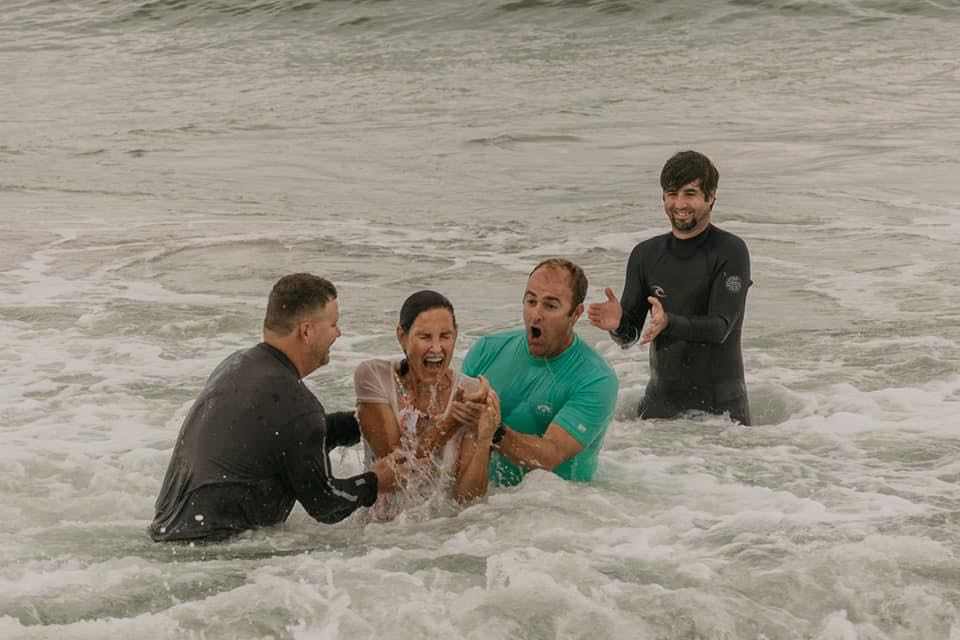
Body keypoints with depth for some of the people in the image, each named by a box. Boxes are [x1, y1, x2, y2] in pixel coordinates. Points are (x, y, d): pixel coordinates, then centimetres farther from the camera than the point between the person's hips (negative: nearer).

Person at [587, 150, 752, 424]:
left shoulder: (730, 252, -10)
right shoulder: (645, 254, 4)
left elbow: (720, 327, -18)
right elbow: (629, 336, 4)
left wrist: (669, 324, -35)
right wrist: (617, 323, -20)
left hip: (720, 402, -3)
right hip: (661, 398, 4)